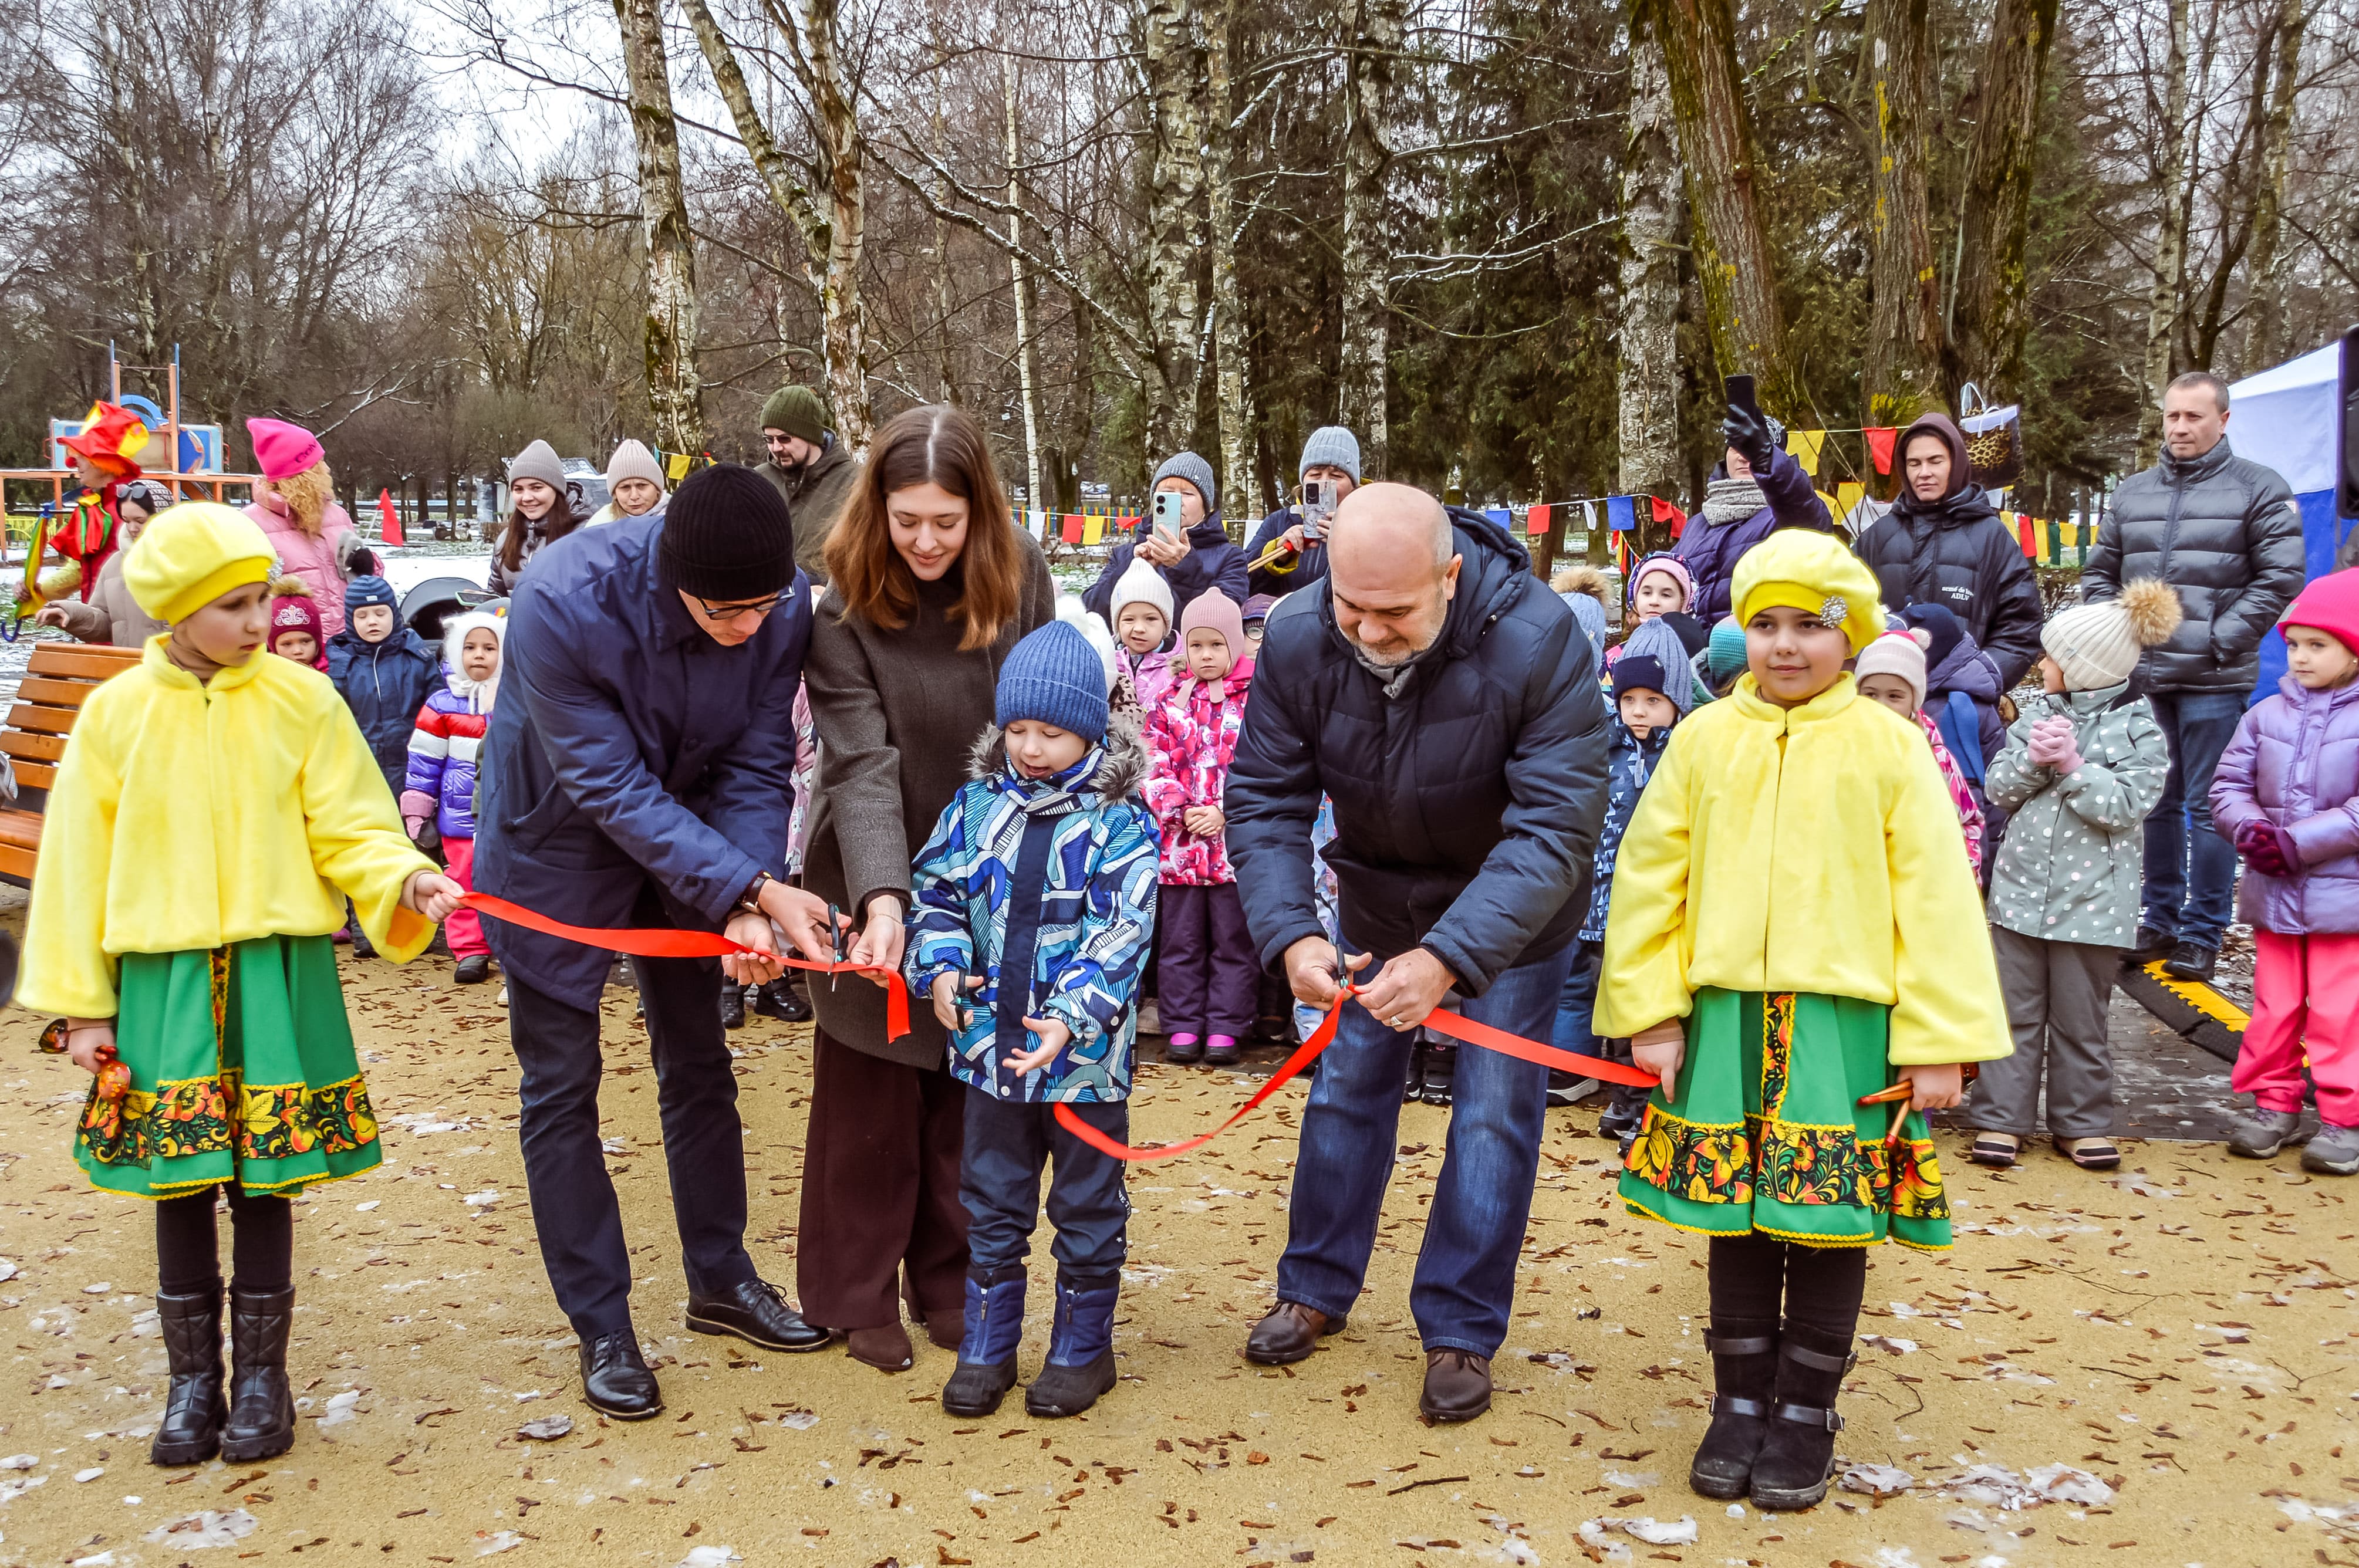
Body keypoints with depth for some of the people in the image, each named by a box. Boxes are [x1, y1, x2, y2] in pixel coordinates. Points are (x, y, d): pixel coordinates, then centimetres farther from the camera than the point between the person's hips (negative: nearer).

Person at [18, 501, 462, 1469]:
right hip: (162, 983, 1)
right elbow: (80, 862, 4)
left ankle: (261, 1377, 21)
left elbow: (349, 831, -1)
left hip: (277, 974, -1)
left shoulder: (302, 700, -2)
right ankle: (193, 1381, 24)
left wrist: (404, 880, -23)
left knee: (264, 1180, 6)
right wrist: (81, 1004, 3)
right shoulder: (116, 713, 0)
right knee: (179, 1182, 8)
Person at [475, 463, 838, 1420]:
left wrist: (746, 906, -28)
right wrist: (756, 889, -36)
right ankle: (602, 1330, 13)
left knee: (699, 1063, 13)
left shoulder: (781, 602, -24)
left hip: (688, 838, 4)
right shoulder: (560, 605, -36)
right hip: (555, 839, -4)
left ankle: (721, 1280, 30)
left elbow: (757, 765, -15)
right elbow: (614, 791, -32)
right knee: (561, 1084, 1)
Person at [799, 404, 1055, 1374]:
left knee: (968, 1087, 10)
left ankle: (949, 1285, 25)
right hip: (878, 879, -3)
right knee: (872, 1089, 6)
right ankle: (857, 1299, 20)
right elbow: (862, 764, -23)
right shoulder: (844, 607, -17)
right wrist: (883, 899, -34)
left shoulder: (1020, 576, -7)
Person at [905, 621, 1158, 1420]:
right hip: (991, 1044, 4)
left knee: (1087, 1206, 11)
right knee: (992, 1202, 15)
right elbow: (936, 890, 8)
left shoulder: (1119, 821, -10)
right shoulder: (978, 804, 2)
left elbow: (1122, 935, -14)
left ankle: (1082, 1347, 26)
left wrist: (1070, 1018, -24)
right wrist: (941, 967, -9)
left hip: (1086, 1053, -3)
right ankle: (986, 1346, 27)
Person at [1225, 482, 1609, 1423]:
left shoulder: (1538, 642, -35)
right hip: (1378, 893, 3)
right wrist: (1289, 934, -35)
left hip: (1515, 908, -3)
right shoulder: (1297, 639, -24)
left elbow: (1555, 831, -36)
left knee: (1494, 1108, -3)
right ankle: (1316, 1289, 29)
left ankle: (1462, 1332, 11)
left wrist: (1450, 956, -47)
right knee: (1347, 1083, 11)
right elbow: (1264, 801, -18)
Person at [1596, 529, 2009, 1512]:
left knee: (1831, 1220, 5)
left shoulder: (1889, 748, -1)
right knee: (1735, 1216, 9)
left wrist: (1940, 1041, -6)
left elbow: (1935, 898, -2)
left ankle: (1805, 1414, 22)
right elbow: (1649, 878, 5)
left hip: (1846, 1023, -1)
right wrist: (1650, 1012, 0)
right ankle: (1741, 1403, 25)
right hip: (1725, 1015, 2)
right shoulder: (1703, 740, 3)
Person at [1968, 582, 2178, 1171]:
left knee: (2081, 1018, 7)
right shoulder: (2038, 712, 6)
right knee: (2016, 1012, 7)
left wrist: (2072, 765, -20)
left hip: (2093, 897, -3)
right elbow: (2000, 789, 3)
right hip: (2022, 886, 3)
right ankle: (2002, 1118, 13)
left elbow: (2127, 807, -14)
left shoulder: (2138, 729, -6)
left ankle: (2081, 1123, 20)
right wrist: (2034, 758, -15)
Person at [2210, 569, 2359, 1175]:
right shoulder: (2267, 715, 4)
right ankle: (2274, 1103, 25)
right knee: (2274, 1005, 13)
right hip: (2272, 895, 4)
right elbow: (2229, 785, 5)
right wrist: (2249, 829, -14)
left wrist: (2299, 842, -21)